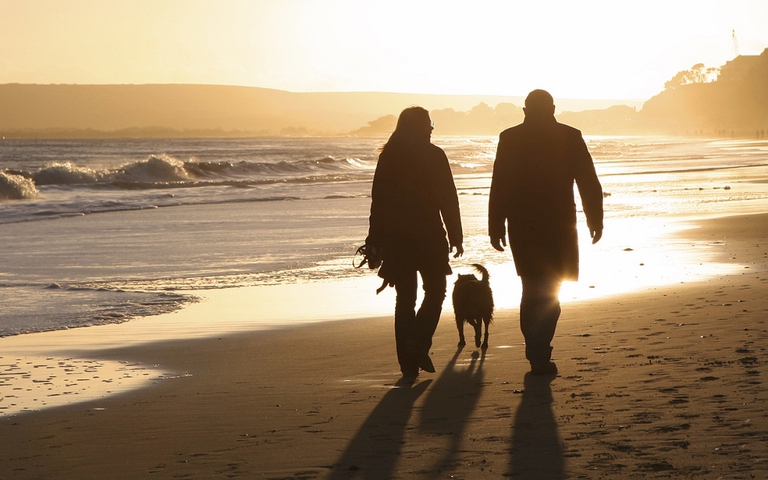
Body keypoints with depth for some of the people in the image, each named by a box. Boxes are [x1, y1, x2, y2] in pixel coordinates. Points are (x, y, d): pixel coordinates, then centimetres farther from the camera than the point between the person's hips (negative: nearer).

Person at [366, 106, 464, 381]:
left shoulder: (387, 157, 4)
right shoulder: (433, 155, -6)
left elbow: (378, 200, 5)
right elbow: (448, 199, -7)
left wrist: (376, 240, 11)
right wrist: (455, 236, -1)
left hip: (396, 239, 3)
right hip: (429, 236, -3)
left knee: (405, 299, 9)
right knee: (435, 291, 13)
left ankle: (409, 363, 5)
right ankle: (418, 347, -6)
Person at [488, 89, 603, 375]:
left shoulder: (510, 139, -1)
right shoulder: (570, 137, -2)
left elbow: (499, 186, -2)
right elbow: (589, 183, 0)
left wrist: (496, 228, 4)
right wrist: (595, 220, 10)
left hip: (522, 226, 2)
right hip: (558, 226, -1)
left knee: (532, 289, 18)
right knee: (549, 292, 4)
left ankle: (535, 349, 25)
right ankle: (539, 357, -6)